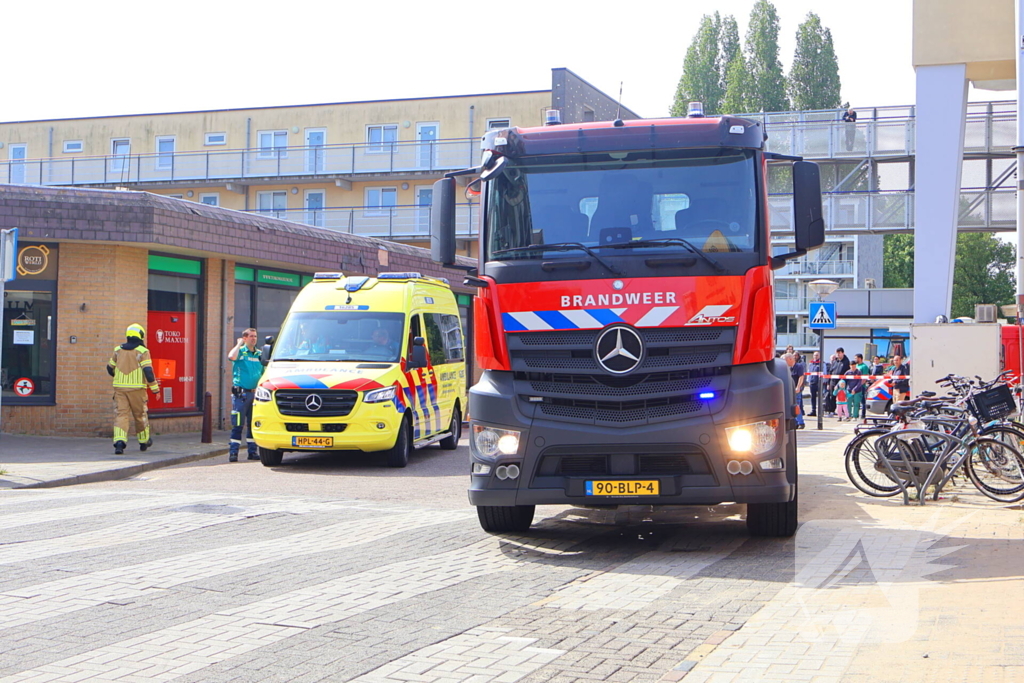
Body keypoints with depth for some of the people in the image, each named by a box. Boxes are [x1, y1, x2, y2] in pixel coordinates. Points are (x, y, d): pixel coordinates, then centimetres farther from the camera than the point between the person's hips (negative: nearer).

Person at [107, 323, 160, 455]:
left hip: (119, 387, 3)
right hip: (136, 388, -3)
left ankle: (119, 442, -21)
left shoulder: (118, 350, 8)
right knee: (140, 414, 13)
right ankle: (144, 441, 28)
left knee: (121, 414, -2)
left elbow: (110, 368, 18)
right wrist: (155, 388, -7)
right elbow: (148, 371, -13)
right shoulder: (142, 351, -6)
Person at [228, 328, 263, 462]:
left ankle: (252, 451, 15)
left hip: (255, 393, 5)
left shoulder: (259, 354, 13)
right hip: (240, 394, -5)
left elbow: (264, 373, 18)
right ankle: (233, 452, -6)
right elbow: (231, 357, -25)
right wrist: (239, 344, -11)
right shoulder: (240, 351, -1)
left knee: (253, 424, 9)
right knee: (238, 425, -7)